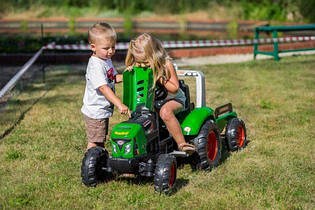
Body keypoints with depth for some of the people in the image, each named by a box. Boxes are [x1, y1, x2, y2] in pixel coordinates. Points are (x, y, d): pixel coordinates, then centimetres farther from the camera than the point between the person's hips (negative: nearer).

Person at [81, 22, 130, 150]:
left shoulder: (106, 60, 7)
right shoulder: (95, 66, -26)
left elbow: (114, 78, 19)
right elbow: (103, 88, -33)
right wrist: (119, 104, -40)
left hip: (103, 110, 10)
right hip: (95, 112, -10)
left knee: (101, 140, 23)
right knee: (94, 143, 1)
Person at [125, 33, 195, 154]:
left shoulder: (166, 64, -18)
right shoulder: (140, 65, -4)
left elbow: (175, 88, -13)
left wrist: (162, 79, -26)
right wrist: (130, 71, -14)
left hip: (173, 98, -6)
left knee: (165, 112, -37)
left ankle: (182, 143, -30)